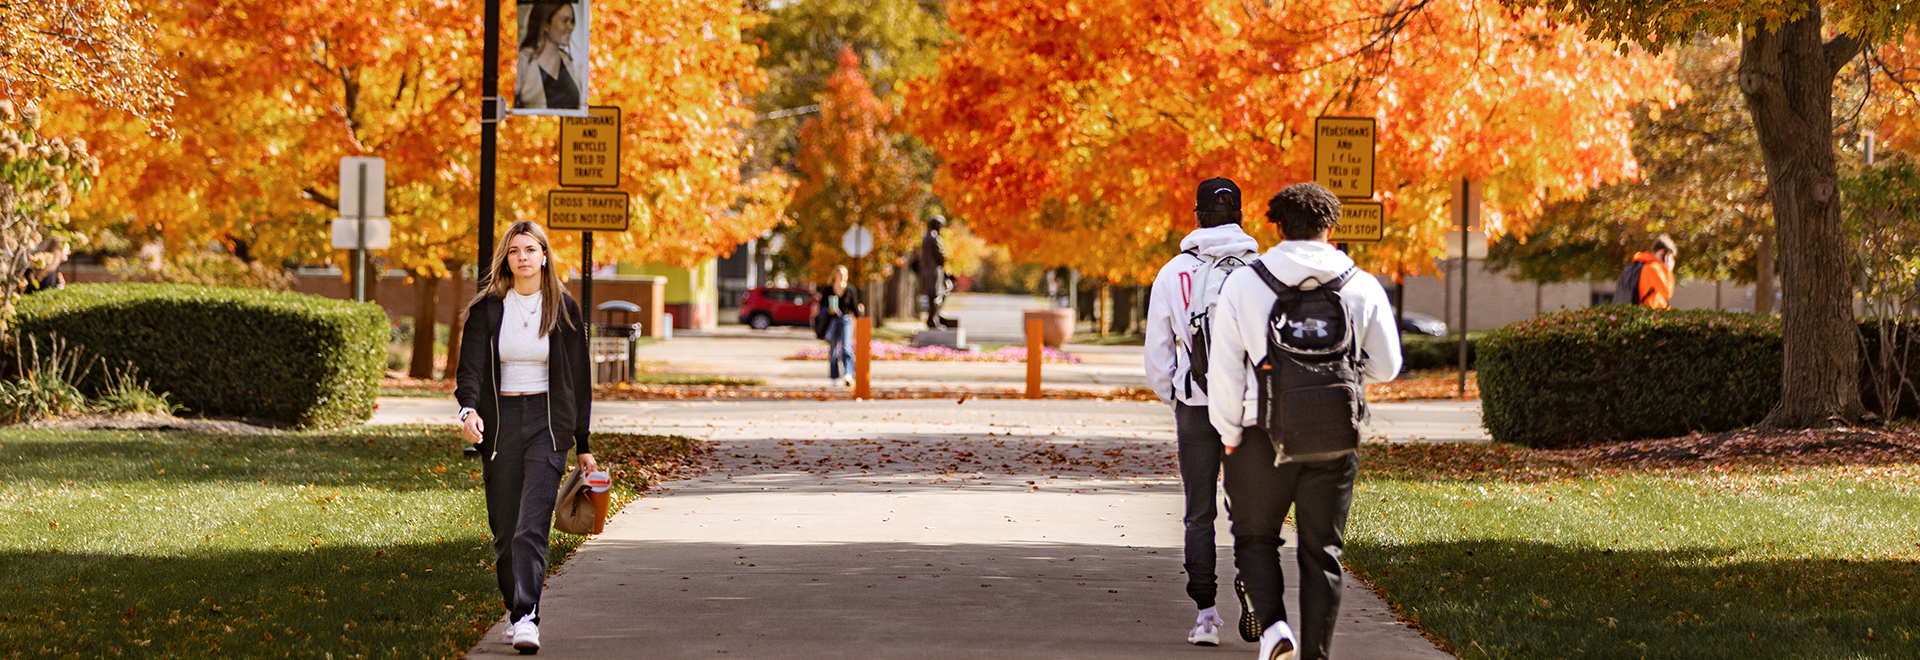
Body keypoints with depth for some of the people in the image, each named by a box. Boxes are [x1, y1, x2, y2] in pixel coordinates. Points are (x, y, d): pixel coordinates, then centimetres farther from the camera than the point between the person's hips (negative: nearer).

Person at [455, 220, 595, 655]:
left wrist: (583, 445, 8)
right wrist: (468, 409, -28)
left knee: (532, 525, -15)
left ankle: (527, 618, -21)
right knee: (504, 528, 7)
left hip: (547, 423, -2)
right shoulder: (487, 308, 3)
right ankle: (515, 611, 24)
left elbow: (579, 379, 8)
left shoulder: (564, 310, 4)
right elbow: (470, 365, -6)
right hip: (499, 422, 2)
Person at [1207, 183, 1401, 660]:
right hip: (1335, 441, 1)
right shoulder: (1363, 288, -1)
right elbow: (1386, 367, 7)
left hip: (1264, 436, -1)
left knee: (1256, 536, 13)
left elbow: (1224, 369, -4)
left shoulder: (1243, 285, -5)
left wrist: (1229, 434, 6)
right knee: (1322, 550, 10)